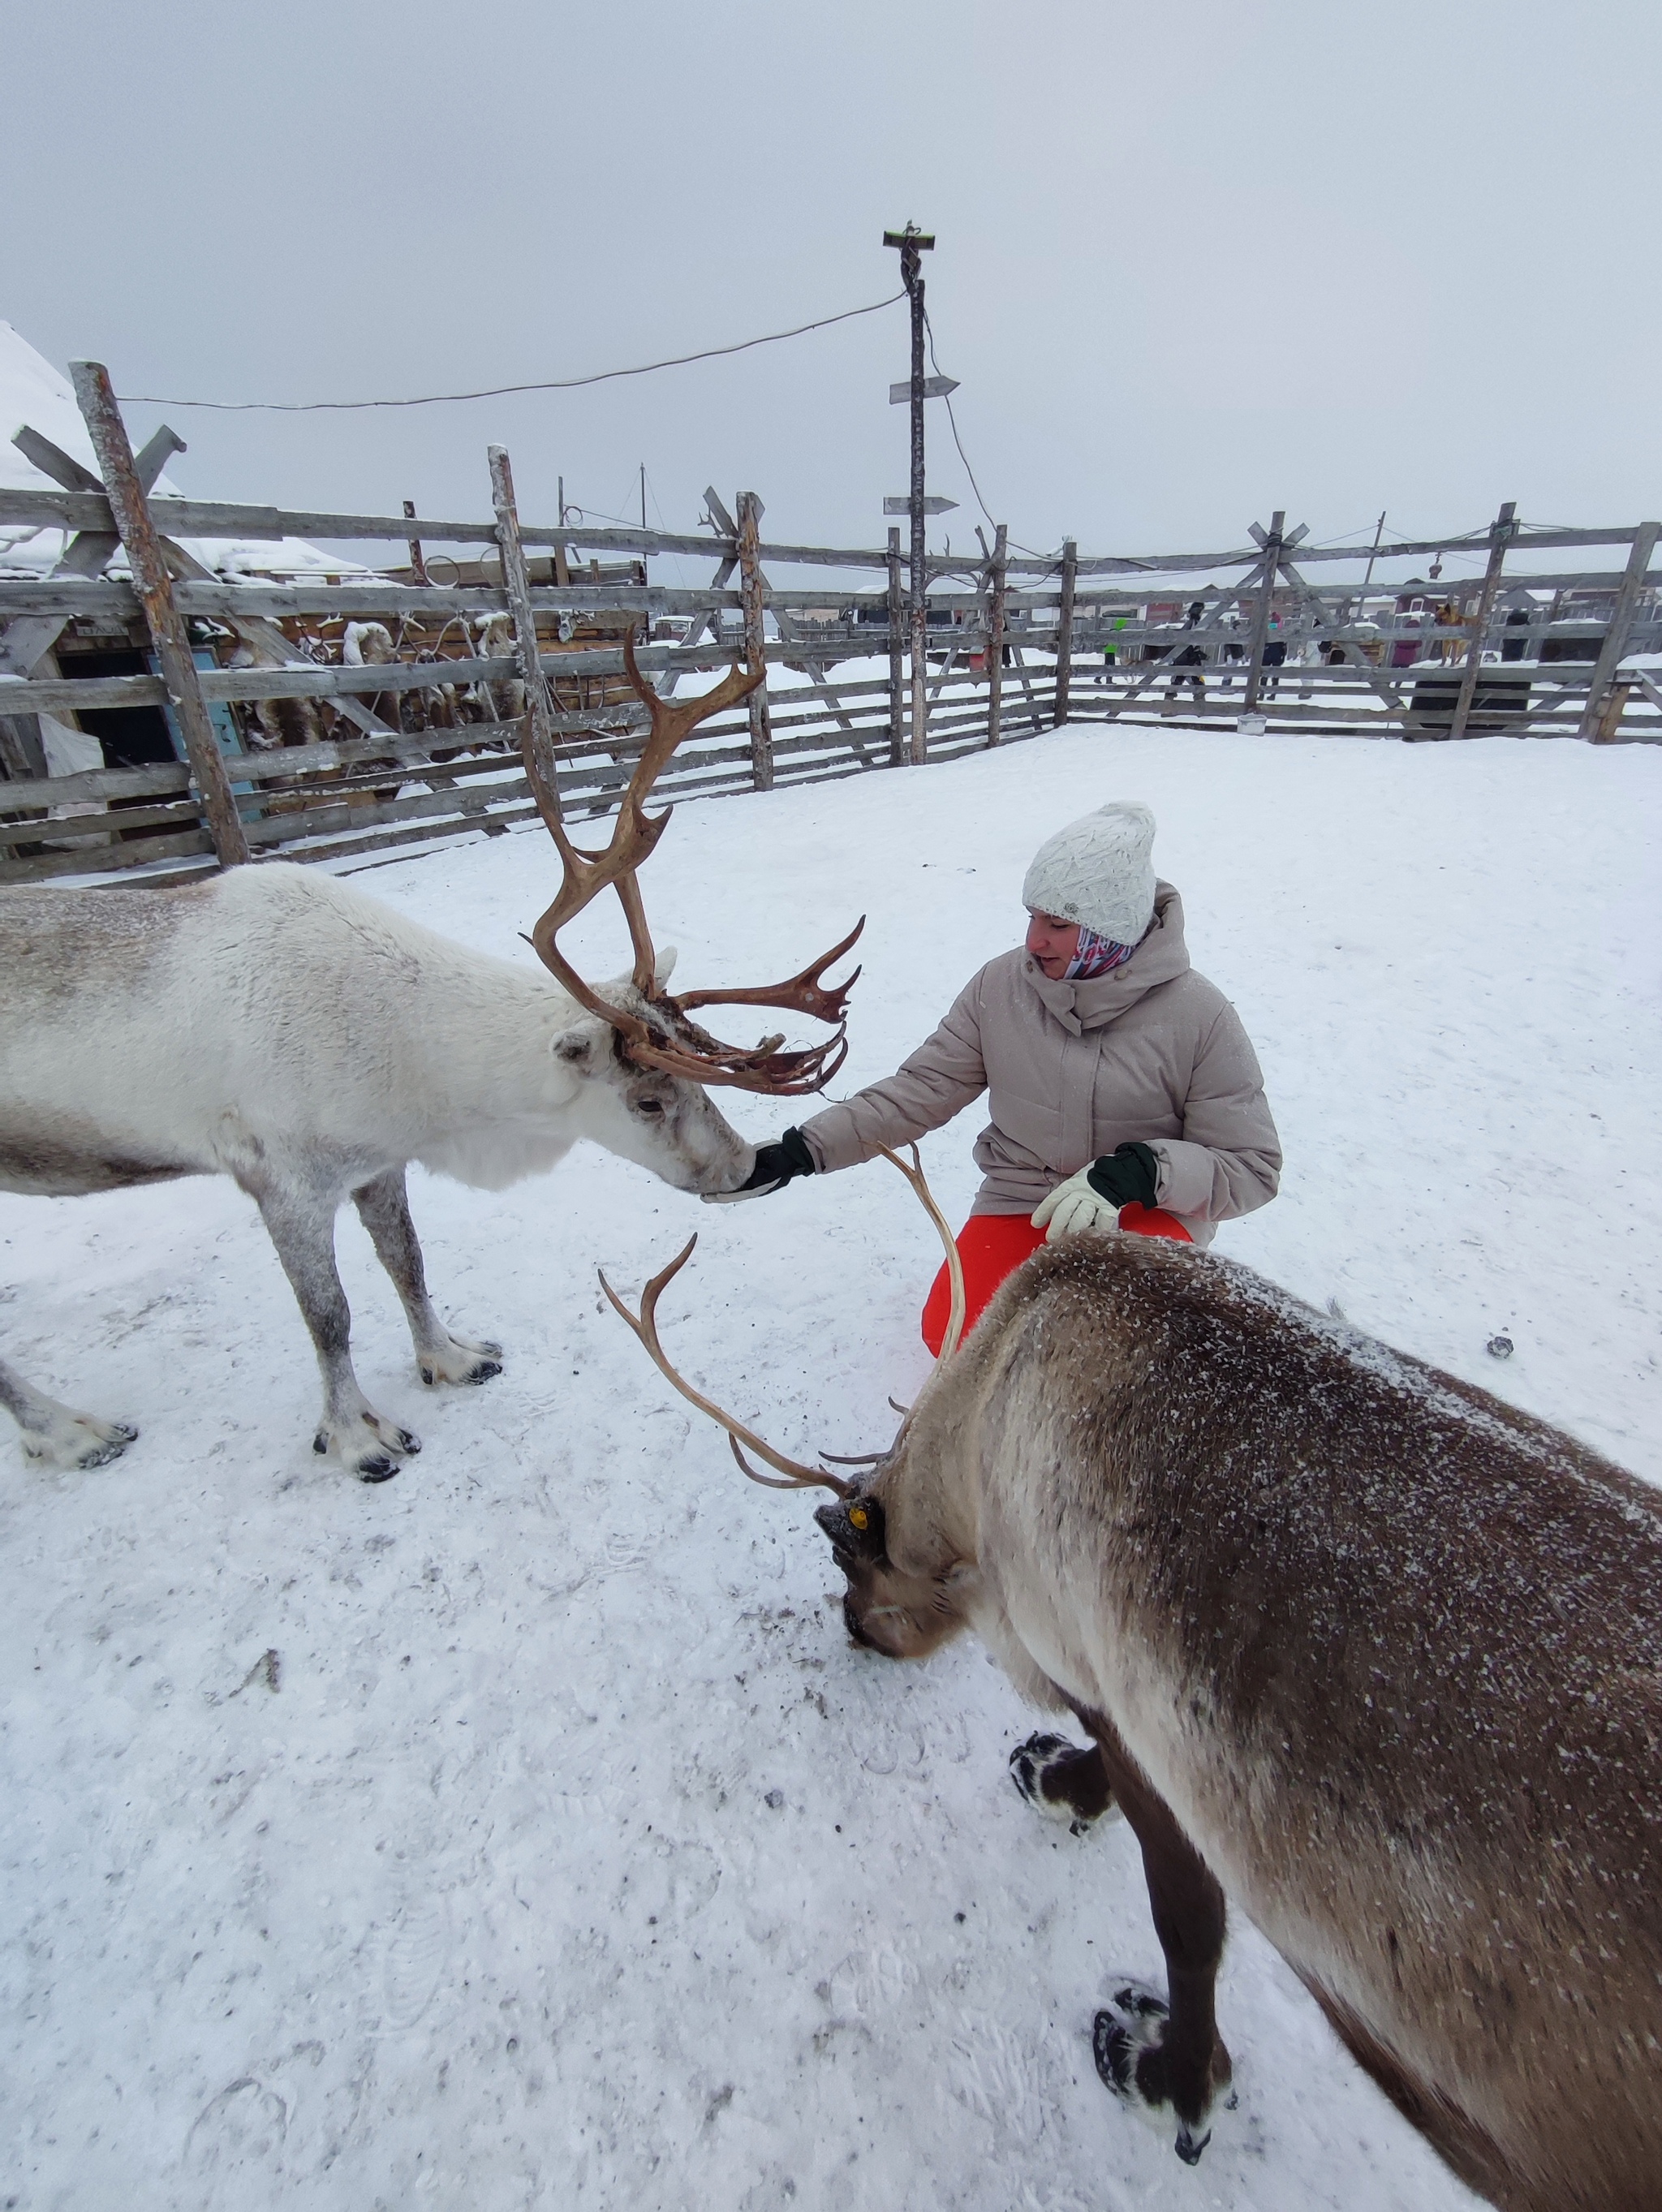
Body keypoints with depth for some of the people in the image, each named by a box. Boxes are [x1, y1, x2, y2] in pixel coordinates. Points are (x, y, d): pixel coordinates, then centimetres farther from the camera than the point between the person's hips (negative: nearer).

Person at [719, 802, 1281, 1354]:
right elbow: (919, 1091, -6)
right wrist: (799, 1152, -17)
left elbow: (1250, 1167, -10)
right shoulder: (1000, 986, -8)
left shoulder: (1199, 1016, -15)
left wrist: (1141, 1169, -30)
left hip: (1148, 1210, -2)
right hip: (1019, 1203, 3)